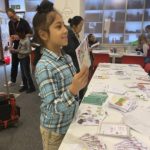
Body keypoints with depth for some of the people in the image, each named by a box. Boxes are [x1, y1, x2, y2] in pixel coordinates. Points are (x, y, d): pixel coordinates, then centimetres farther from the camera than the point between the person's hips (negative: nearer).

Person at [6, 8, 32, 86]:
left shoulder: (23, 22, -10)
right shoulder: (10, 23, 7)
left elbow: (30, 33, -11)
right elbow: (11, 35, 14)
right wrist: (11, 45, 2)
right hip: (15, 46, 5)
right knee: (14, 64, 9)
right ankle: (12, 80, 21)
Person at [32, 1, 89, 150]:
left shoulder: (67, 57, -4)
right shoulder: (44, 67, -28)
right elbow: (52, 108, -30)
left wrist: (79, 83, -5)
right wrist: (73, 90, -41)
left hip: (70, 122, 6)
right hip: (55, 130, -6)